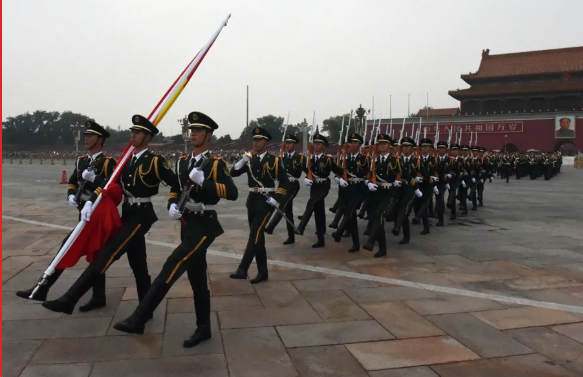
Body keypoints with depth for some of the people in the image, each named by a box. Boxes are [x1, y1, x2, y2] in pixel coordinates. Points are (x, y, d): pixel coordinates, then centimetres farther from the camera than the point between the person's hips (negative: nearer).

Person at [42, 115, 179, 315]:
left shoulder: (155, 161, -9)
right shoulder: (126, 159, 13)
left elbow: (176, 184, -10)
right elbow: (109, 182, 7)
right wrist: (90, 202, -3)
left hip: (142, 215, -8)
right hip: (127, 214, 8)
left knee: (108, 254, -13)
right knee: (138, 265, 12)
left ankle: (69, 299, -12)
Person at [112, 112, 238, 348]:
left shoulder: (216, 164, -8)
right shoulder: (182, 162, 12)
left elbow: (232, 193, -19)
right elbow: (174, 190, 19)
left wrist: (203, 181, -26)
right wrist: (172, 206, -3)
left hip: (204, 225, -7)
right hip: (187, 224, 8)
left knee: (172, 267, -17)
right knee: (197, 277, 12)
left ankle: (139, 319, -12)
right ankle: (203, 328, 23)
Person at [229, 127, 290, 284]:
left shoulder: (274, 160, -7)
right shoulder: (249, 159, 8)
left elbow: (285, 182, -8)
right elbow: (233, 173, 3)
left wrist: (276, 199, -14)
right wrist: (242, 162, -13)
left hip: (266, 201, -6)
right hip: (252, 200, 6)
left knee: (254, 236, -12)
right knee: (258, 236, 10)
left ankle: (242, 269, -9)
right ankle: (262, 272, 19)